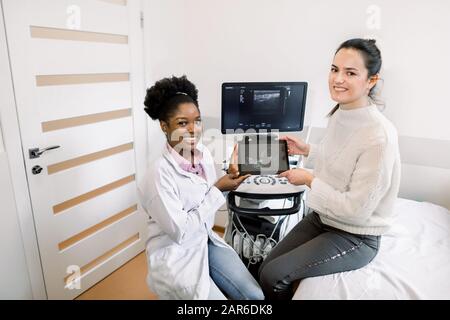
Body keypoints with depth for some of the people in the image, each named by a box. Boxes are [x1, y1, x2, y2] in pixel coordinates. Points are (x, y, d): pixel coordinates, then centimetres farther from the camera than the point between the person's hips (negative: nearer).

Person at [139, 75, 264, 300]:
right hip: (174, 257, -6)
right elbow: (180, 231, -23)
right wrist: (218, 189, -21)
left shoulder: (204, 154, -4)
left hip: (205, 241, 6)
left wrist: (228, 179, -10)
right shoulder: (160, 173, -25)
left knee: (255, 295, 1)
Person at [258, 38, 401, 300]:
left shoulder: (380, 136, -28)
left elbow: (357, 209, -25)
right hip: (323, 218, 7)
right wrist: (307, 150, 2)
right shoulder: (339, 114, -3)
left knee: (273, 276, -13)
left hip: (356, 237, -7)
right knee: (267, 266, 1)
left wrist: (310, 180, -17)